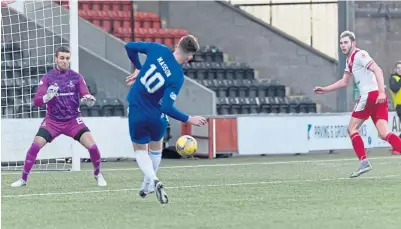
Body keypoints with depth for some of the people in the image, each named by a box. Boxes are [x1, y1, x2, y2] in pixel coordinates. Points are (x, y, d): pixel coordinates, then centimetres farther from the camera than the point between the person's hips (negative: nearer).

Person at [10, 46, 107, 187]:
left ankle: (98, 175, 9)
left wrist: (89, 99, -30)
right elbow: (36, 101, -12)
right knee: (35, 146, -16)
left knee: (92, 146, -16)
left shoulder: (76, 77, -1)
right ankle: (23, 179, -1)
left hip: (73, 120, 0)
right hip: (52, 120, 0)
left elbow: (86, 96, -5)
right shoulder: (47, 78, -5)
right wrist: (47, 97, -34)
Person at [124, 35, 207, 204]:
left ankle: (152, 180, -9)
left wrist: (138, 69, 11)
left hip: (136, 112, 2)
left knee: (140, 150, 18)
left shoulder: (157, 49, -14)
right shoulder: (178, 77, -22)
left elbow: (130, 47, -2)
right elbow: (167, 108, -25)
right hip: (156, 117, -2)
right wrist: (189, 119, -15)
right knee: (156, 147, 28)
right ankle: (147, 186, 36)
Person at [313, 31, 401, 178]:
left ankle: (364, 162, -3)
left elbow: (377, 70, -17)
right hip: (375, 97, 8)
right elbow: (345, 82, 35)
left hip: (370, 94, -8)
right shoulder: (350, 60, 24)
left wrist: (381, 91, -27)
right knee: (384, 134, -3)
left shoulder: (359, 55, -5)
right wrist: (325, 90, 34)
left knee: (352, 128, 3)